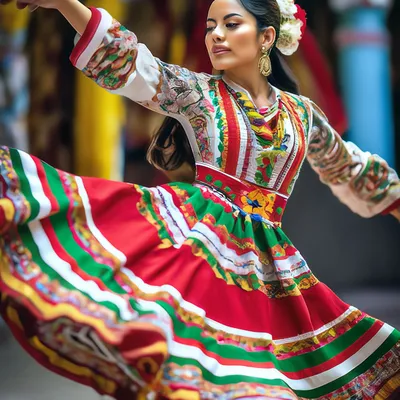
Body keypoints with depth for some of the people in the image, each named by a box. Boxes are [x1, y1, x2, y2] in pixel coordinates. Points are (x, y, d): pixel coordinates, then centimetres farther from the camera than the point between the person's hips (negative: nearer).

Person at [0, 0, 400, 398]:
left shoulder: (302, 112, 11)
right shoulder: (199, 93, 2)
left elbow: (350, 168, 27)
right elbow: (133, 64, -14)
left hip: (263, 260, 3)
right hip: (197, 232, -3)